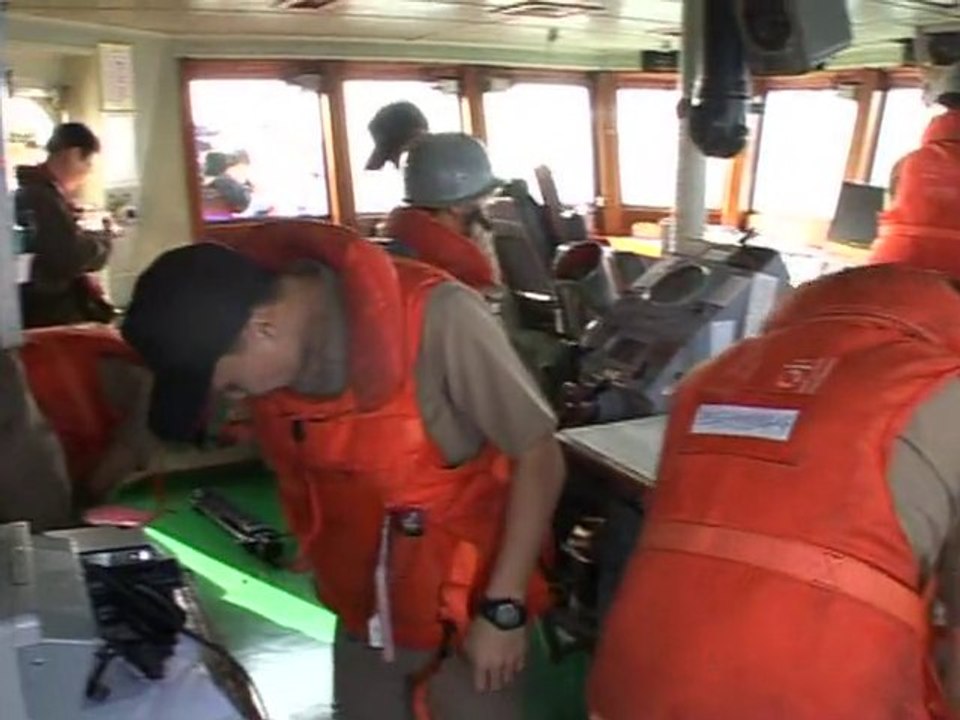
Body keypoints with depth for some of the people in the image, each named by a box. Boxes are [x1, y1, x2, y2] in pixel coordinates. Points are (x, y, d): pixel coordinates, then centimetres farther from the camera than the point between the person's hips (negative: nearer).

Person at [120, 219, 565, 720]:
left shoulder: (435, 317, -27)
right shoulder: (262, 350, -10)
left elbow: (538, 456, -19)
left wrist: (504, 608, -16)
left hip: (467, 617, -5)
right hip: (364, 617, 5)